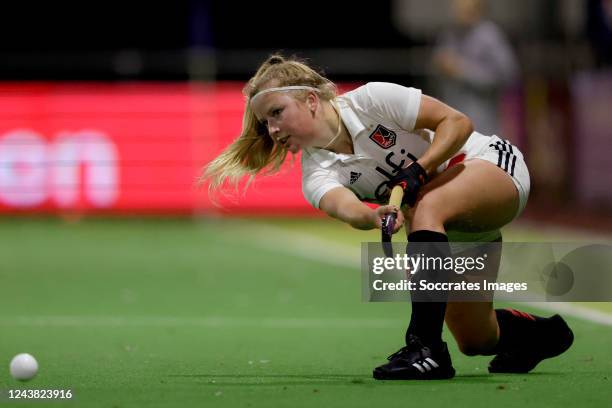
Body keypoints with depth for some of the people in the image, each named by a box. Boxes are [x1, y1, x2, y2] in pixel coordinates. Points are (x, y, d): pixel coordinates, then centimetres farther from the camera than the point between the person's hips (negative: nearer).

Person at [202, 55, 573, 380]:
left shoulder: (371, 100, -18)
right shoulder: (317, 174, -9)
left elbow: (457, 122, -17)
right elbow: (343, 205, -34)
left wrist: (418, 172, -31)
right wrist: (372, 216, -57)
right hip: (453, 231, 7)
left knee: (425, 209, -38)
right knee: (476, 340, 2)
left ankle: (426, 349, -42)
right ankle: (540, 333, 35)